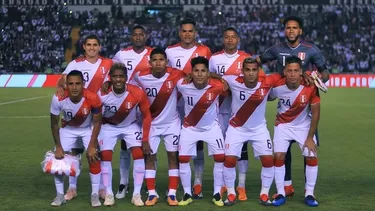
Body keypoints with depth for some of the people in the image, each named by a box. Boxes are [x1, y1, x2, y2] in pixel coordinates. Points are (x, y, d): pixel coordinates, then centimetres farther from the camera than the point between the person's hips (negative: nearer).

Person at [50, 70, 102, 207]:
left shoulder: (92, 98, -34)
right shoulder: (58, 99, -31)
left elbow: (97, 122, -17)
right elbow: (54, 124, -14)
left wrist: (92, 146, -19)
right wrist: (58, 147, -14)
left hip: (88, 129, -1)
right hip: (67, 129, 1)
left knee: (93, 157, -14)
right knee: (58, 158, -8)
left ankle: (95, 195, -1)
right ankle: (60, 195, 7)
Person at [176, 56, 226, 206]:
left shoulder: (217, 86, -26)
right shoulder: (182, 85, -24)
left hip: (211, 127, 0)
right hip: (190, 127, 1)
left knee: (220, 158, -5)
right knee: (183, 159, -4)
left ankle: (217, 194, 10)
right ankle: (187, 194, 11)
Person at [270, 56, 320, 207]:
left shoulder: (310, 88, -25)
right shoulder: (277, 87, -24)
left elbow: (315, 113, -14)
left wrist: (310, 138, -12)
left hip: (304, 126, 0)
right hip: (283, 125, 0)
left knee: (312, 157, -8)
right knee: (279, 156, -12)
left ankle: (309, 194, 8)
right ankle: (280, 193, 2)